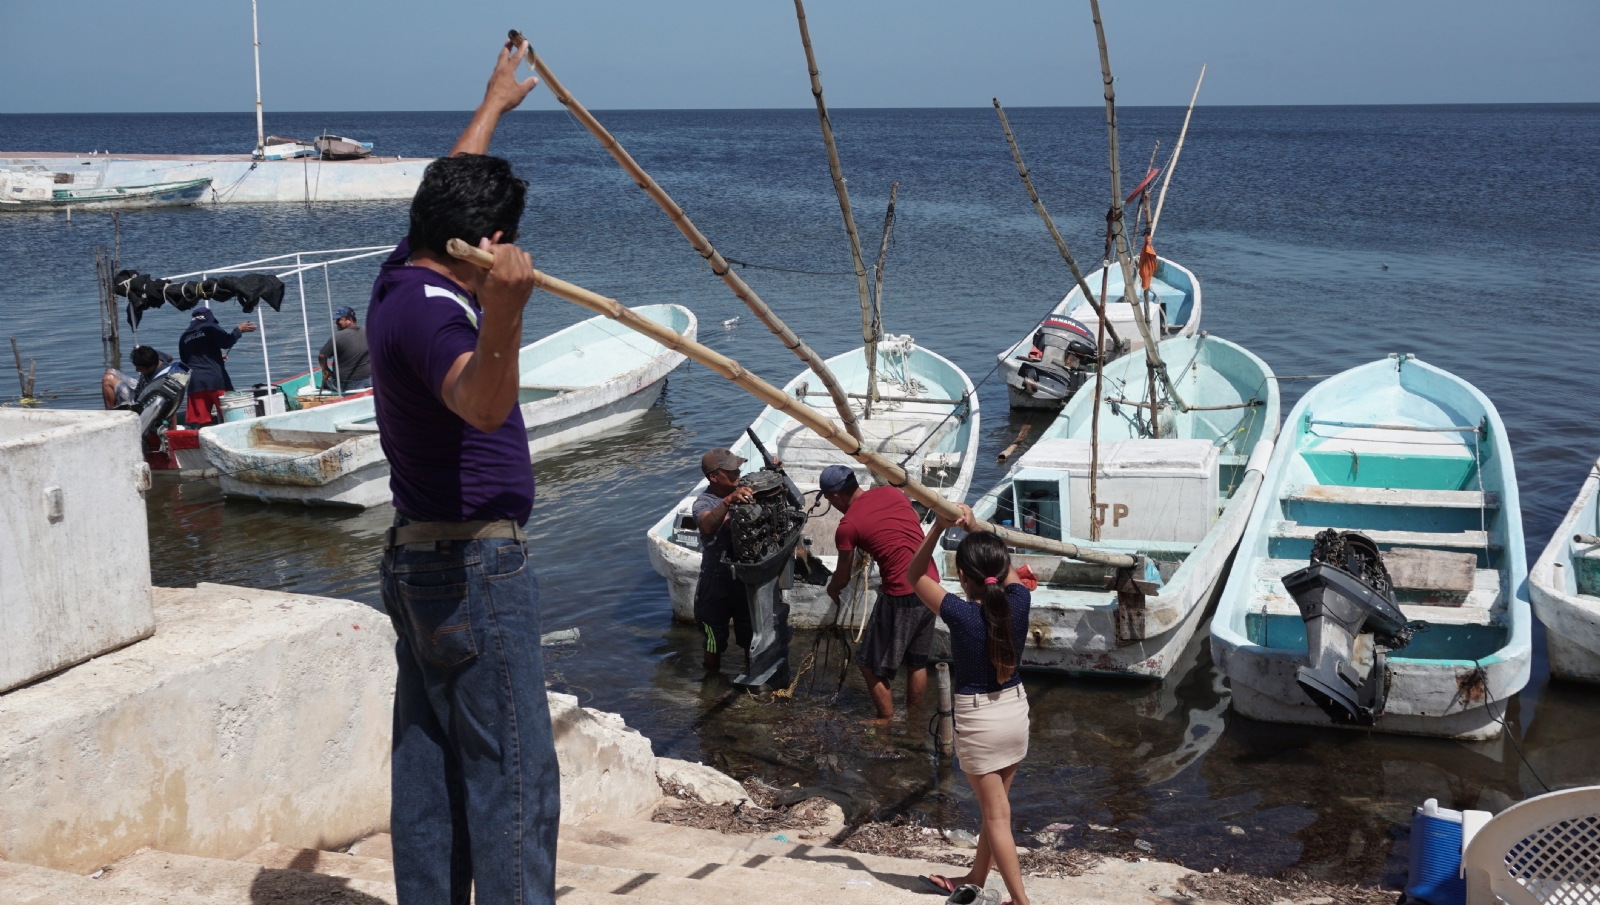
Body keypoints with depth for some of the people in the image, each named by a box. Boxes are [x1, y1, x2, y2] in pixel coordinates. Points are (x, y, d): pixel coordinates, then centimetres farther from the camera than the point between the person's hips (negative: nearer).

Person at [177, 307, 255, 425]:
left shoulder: (184, 337, 20)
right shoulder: (209, 329, 4)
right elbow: (227, 341, -12)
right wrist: (239, 330, 5)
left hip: (195, 382, 4)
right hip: (215, 379, -4)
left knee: (200, 421, -1)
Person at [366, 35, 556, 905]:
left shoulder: (399, 275, 7)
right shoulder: (432, 310, -21)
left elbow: (450, 191, 27)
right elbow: (483, 405, -42)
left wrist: (495, 102, 40)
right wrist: (503, 309, -59)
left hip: (417, 561, 10)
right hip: (475, 566, -10)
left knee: (428, 762, 14)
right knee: (513, 773, -5)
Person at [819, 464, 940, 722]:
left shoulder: (848, 526, -9)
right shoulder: (892, 492, 6)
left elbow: (843, 577, 3)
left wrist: (832, 589, 26)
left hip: (901, 596, -7)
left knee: (873, 667, 9)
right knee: (917, 662, 20)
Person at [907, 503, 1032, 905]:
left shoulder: (960, 614, -21)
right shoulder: (1018, 603, -11)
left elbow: (914, 575, -9)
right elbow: (1007, 568, 12)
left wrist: (938, 527, -18)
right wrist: (975, 528, 5)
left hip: (978, 721, -5)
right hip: (1016, 712, 6)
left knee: (997, 817, 4)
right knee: (995, 808, 20)